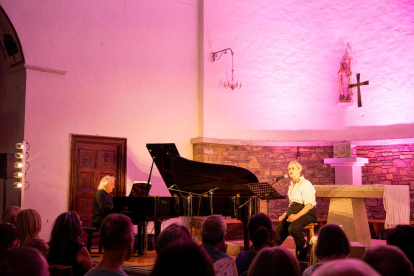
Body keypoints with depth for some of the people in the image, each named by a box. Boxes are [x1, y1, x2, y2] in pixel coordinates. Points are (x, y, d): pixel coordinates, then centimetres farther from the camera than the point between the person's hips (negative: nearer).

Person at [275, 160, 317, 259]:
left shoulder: (306, 184, -8)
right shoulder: (292, 185, 19)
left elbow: (309, 205, -16)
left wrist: (297, 215, -26)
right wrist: (285, 214, 8)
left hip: (306, 213, -8)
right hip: (292, 212, 8)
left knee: (293, 228, -34)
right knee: (278, 230, -11)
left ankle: (304, 248, -9)